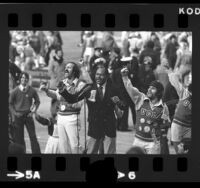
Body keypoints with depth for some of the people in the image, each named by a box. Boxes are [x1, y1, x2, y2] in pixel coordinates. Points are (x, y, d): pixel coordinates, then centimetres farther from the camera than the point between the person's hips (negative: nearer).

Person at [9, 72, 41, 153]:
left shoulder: (32, 91, -2)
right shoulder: (15, 91, -3)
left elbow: (37, 101, 12)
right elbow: (10, 103, 7)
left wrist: (33, 111, 1)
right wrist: (14, 113, -4)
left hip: (28, 115, 0)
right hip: (18, 116, 0)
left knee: (33, 136, -4)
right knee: (19, 138, 3)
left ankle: (36, 152, 0)